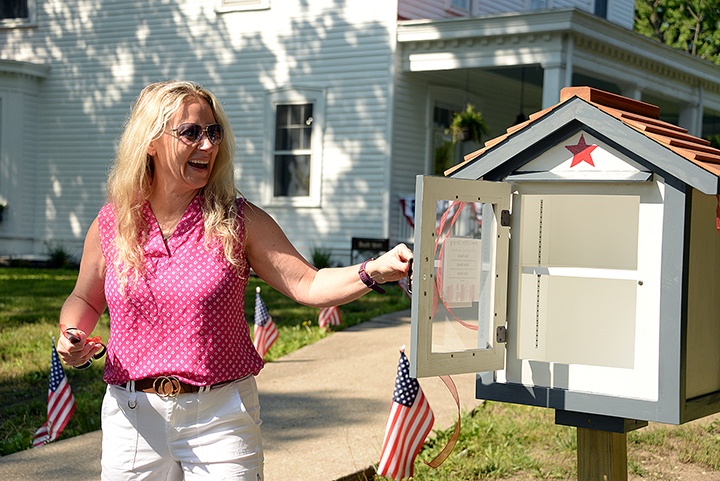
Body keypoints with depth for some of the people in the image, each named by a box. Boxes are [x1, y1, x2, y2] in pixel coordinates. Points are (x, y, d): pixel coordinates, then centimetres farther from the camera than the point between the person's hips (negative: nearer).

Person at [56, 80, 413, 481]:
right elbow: (85, 300, 15)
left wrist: (374, 271, -24)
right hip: (134, 415, 2)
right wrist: (73, 338, -6)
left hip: (220, 418, -1)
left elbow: (308, 285, -8)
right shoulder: (112, 224, 0)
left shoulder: (239, 221, -4)